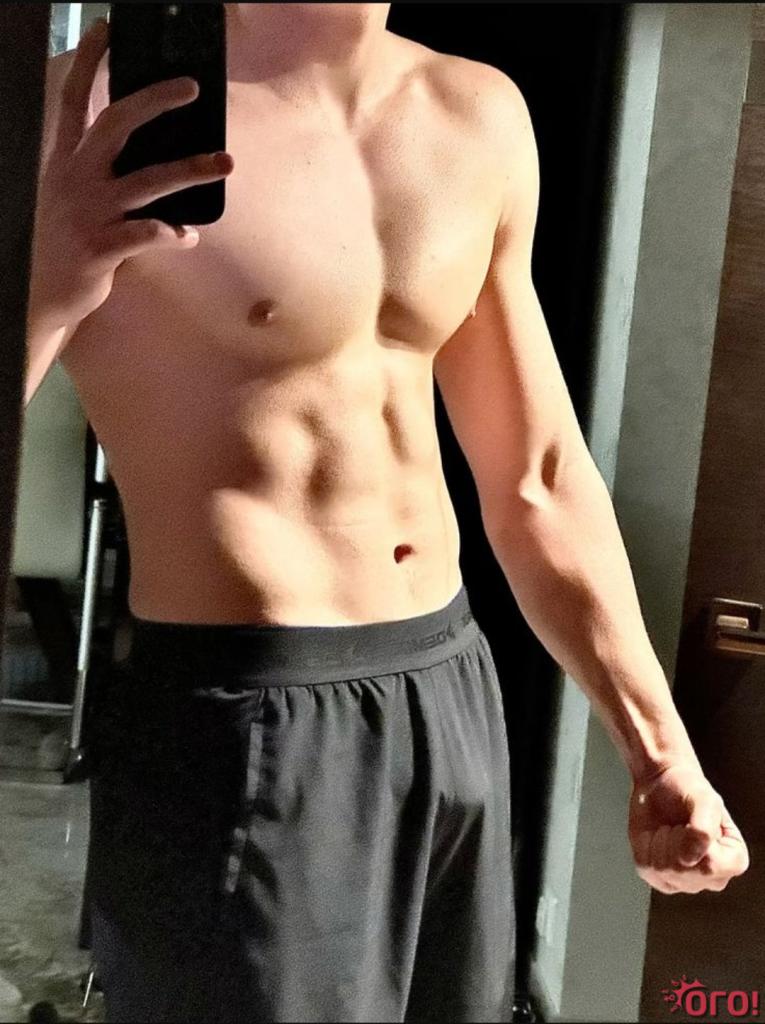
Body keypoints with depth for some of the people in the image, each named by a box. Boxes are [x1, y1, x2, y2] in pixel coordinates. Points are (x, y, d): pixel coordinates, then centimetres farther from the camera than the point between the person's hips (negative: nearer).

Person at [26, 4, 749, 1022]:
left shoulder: (482, 116, 6)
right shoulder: (113, 108, -12)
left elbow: (538, 484, 10)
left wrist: (659, 749, 11)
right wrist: (45, 282, -33)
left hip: (455, 698, 7)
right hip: (237, 724, -6)